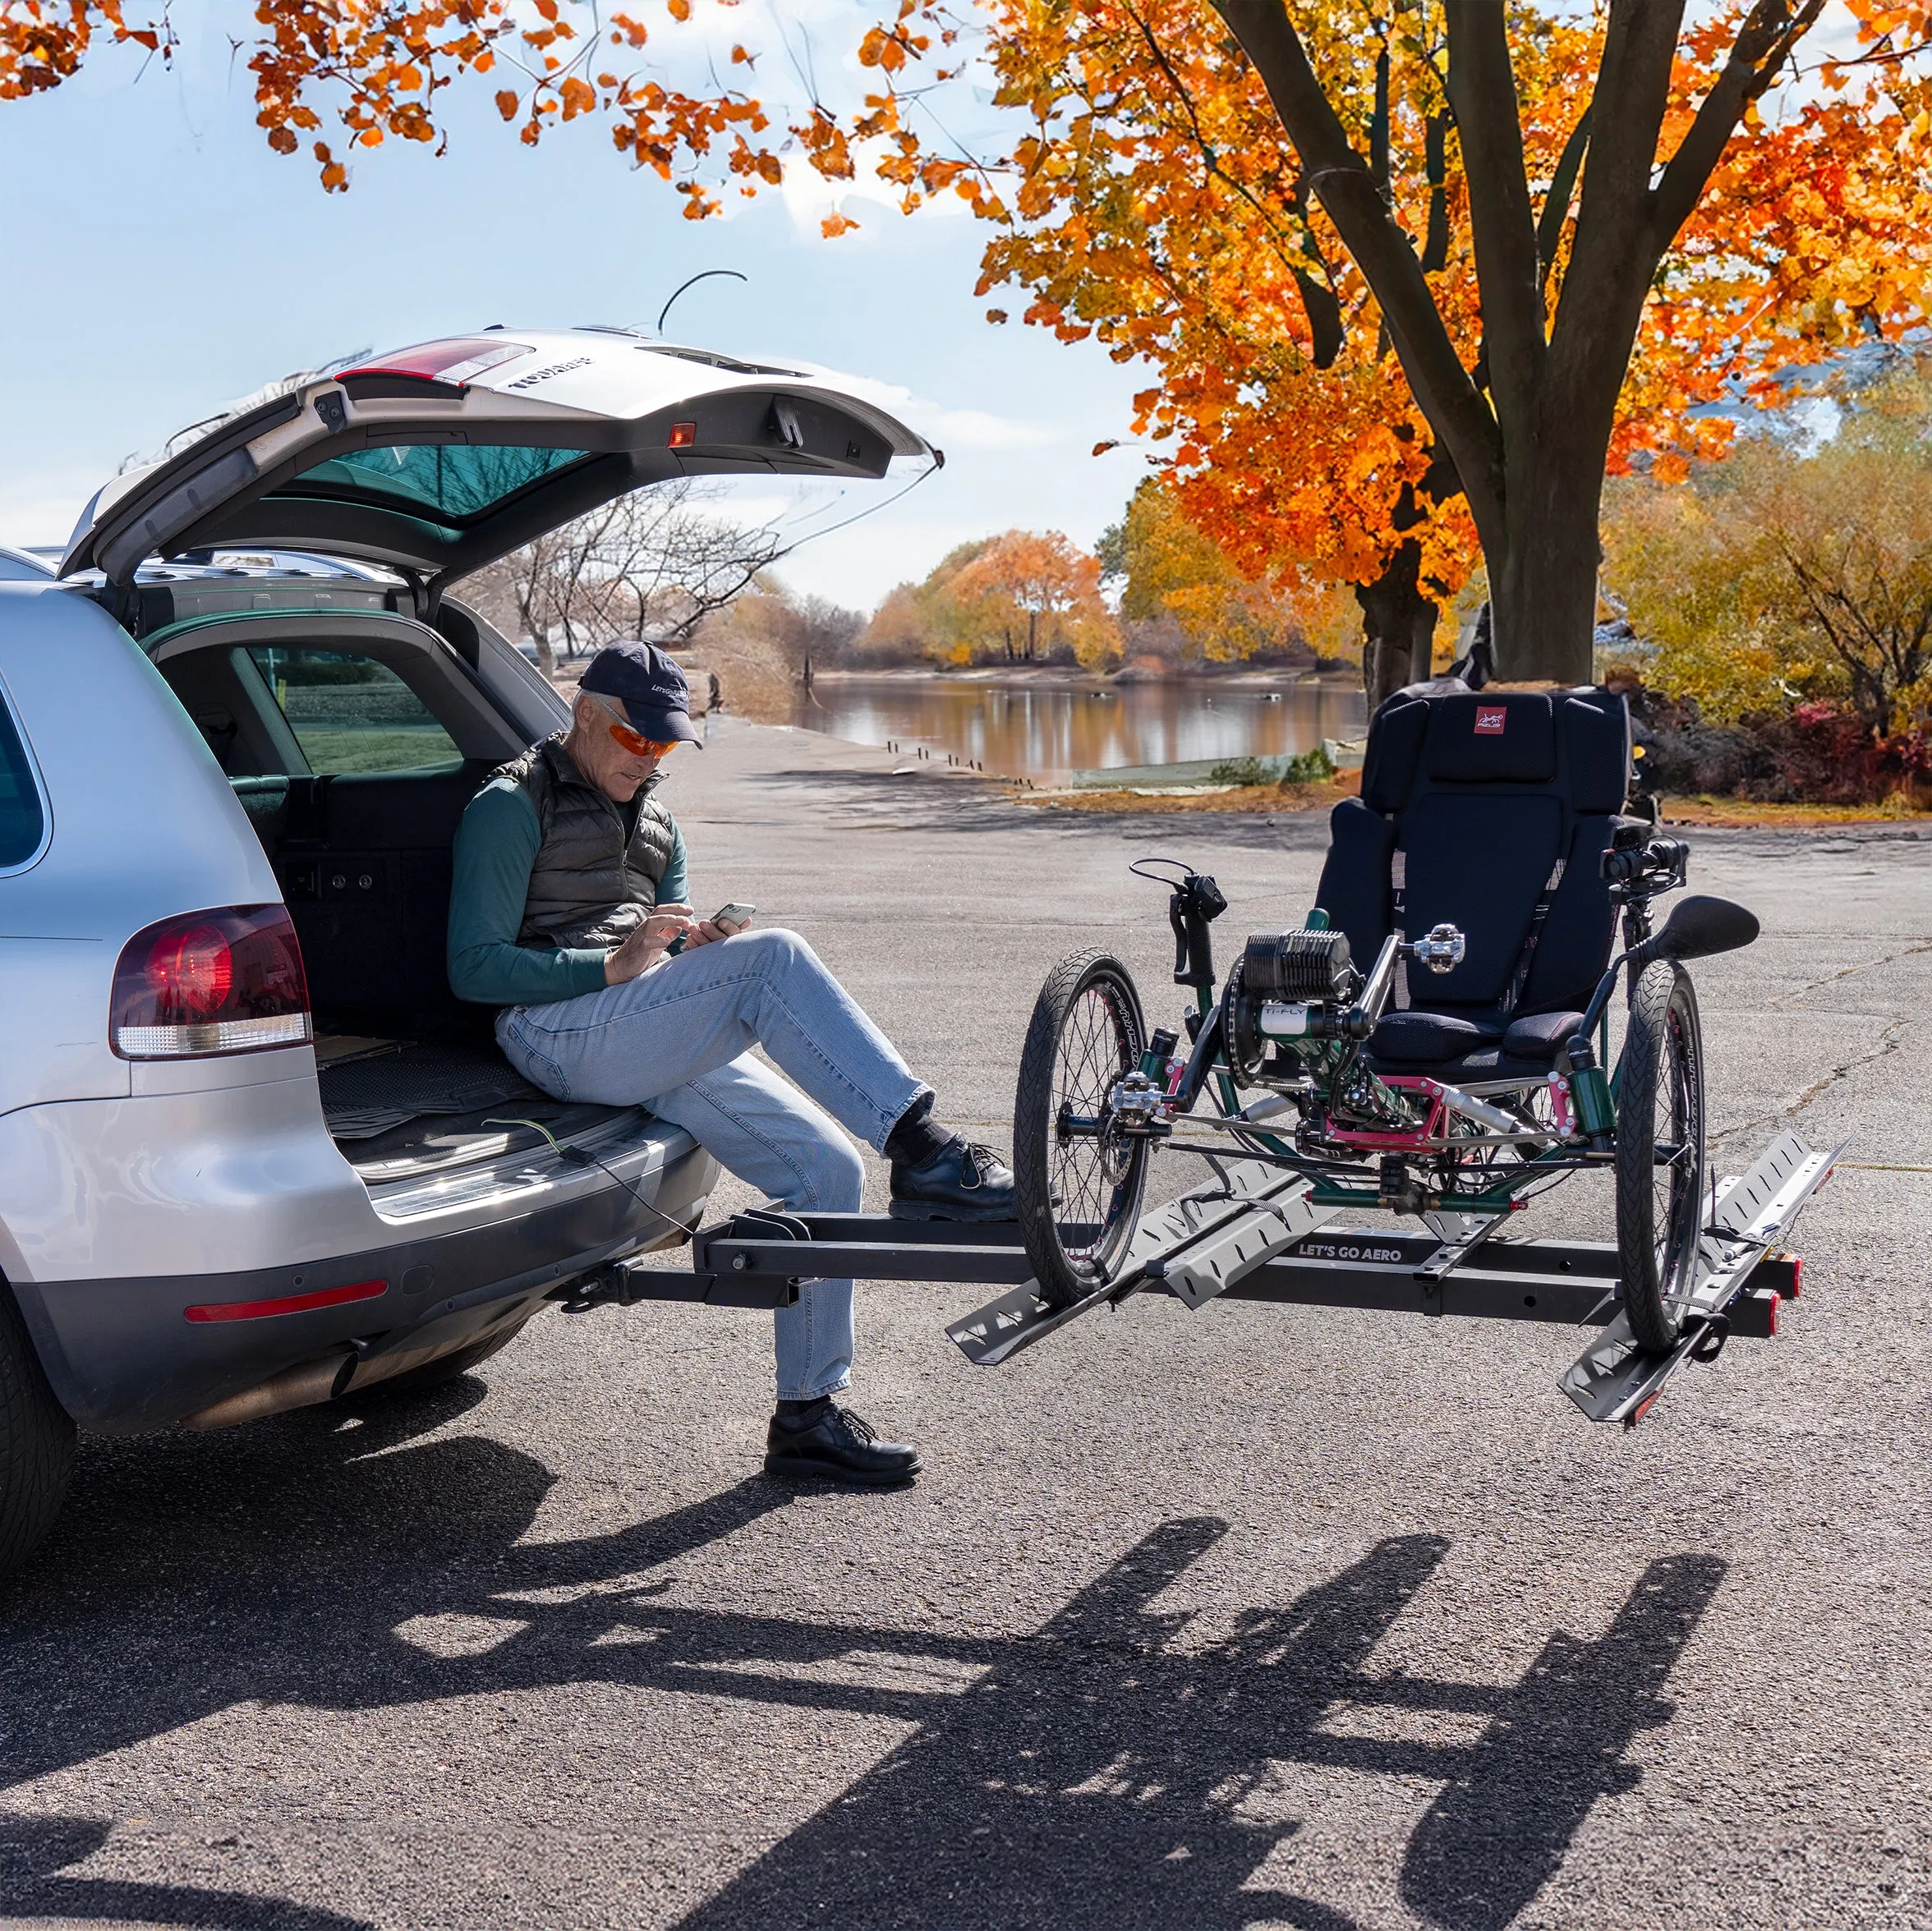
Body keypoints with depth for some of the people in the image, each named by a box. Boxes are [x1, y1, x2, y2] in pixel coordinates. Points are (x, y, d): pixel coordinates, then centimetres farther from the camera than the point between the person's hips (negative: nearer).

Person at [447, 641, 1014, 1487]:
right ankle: (922, 1153, -34)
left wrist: (698, 949, 0)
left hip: (662, 1048, 8)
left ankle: (808, 1417, -3)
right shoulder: (512, 808, 2)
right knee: (775, 955, -29)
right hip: (558, 1034, -8)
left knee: (826, 1163, -10)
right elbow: (474, 968, -7)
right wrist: (615, 967, -17)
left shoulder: (654, 821, 26)